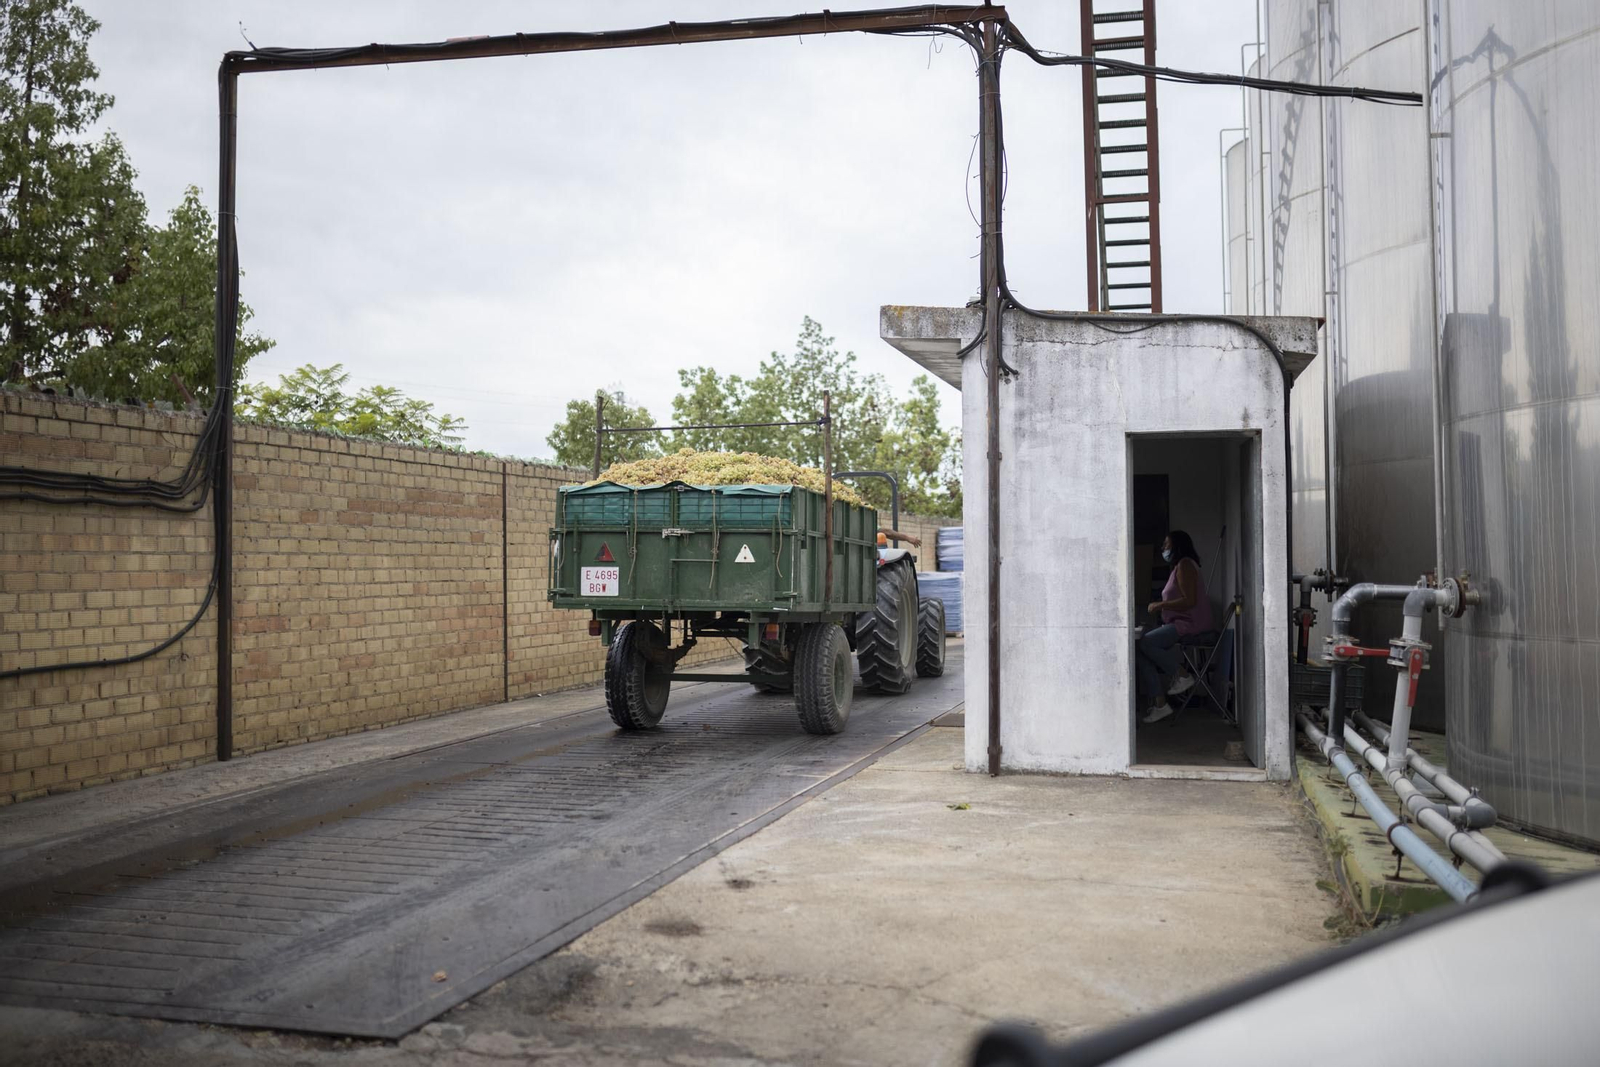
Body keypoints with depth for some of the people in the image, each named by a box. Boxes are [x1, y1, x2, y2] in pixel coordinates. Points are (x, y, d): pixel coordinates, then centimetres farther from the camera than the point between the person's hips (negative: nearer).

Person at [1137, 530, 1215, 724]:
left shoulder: (1185, 565, -9)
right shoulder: (1179, 567, 23)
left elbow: (1189, 601, -19)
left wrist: (1160, 605, -13)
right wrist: (1160, 606, 11)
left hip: (1191, 624, -10)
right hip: (1179, 624, 10)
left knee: (1146, 643, -27)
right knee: (1141, 651, -5)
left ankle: (1182, 677, -12)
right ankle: (1159, 704, -9)